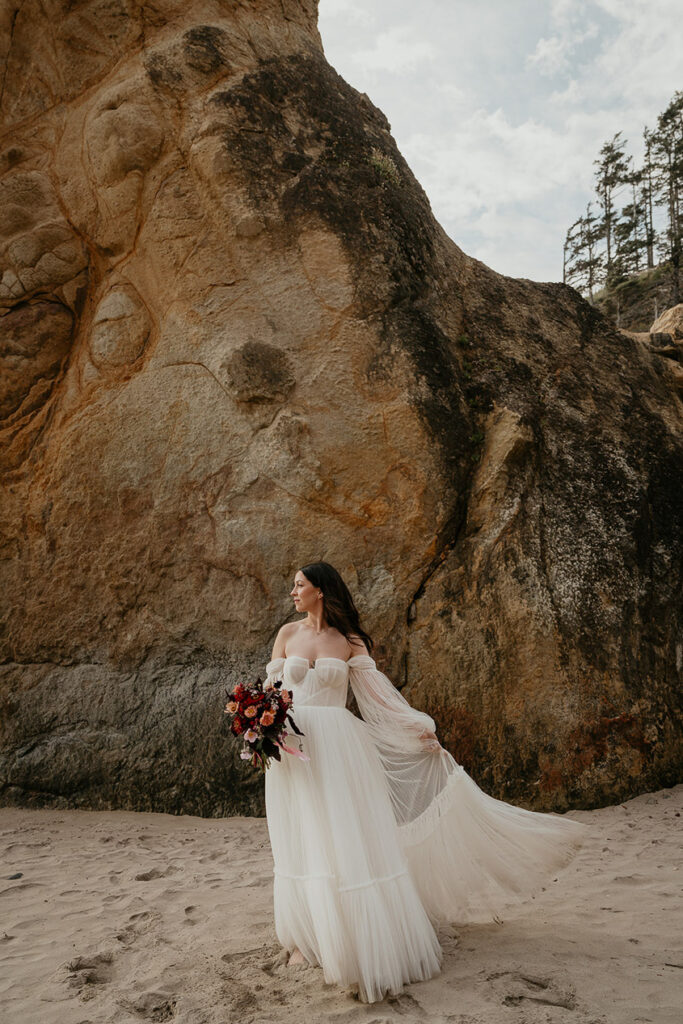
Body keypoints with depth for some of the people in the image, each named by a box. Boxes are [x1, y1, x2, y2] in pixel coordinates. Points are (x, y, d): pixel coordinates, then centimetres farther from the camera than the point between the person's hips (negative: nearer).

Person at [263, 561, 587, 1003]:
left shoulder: (349, 641, 0)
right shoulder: (287, 633, 6)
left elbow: (378, 691, 1)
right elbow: (271, 686, 8)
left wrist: (421, 729, -3)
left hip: (337, 750, -2)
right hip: (293, 748, 2)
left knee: (349, 841, 0)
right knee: (303, 844, 10)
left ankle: (365, 939, 12)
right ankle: (308, 936, 24)